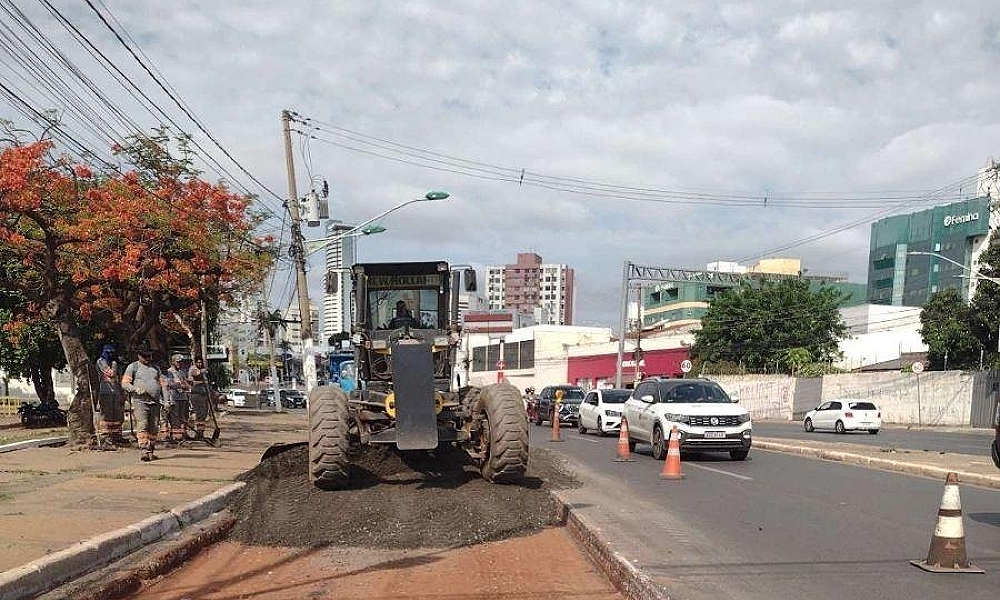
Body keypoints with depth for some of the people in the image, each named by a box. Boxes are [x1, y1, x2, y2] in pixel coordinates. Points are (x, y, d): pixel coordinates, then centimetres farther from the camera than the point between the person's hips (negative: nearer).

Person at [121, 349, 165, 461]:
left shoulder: (155, 368, 21)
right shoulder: (133, 367, 7)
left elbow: (163, 382, 20)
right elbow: (124, 383, 0)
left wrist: (165, 399, 6)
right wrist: (136, 389, -18)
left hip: (155, 402, 5)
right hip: (140, 401, -4)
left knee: (153, 428, 2)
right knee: (143, 426, -15)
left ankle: (151, 451, 6)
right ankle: (144, 451, -20)